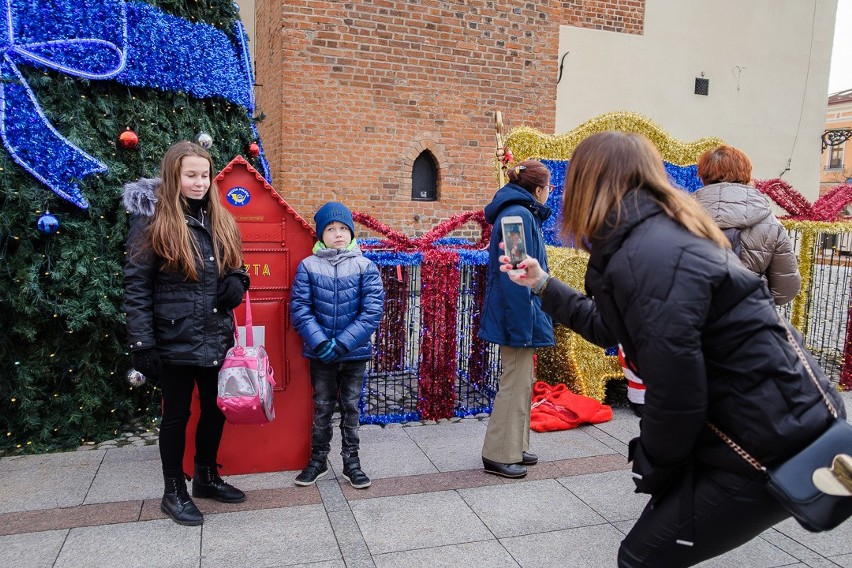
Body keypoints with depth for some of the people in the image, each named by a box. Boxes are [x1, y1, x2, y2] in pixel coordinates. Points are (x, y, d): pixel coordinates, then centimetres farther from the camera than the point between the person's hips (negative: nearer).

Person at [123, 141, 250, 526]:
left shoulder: (219, 220, 10)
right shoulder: (153, 221, -8)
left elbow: (235, 268, 20)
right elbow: (136, 287, -10)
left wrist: (236, 284, -4)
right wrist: (142, 344, -15)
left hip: (216, 339, 6)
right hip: (175, 340, -6)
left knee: (215, 409, 16)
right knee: (177, 414, 8)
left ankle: (206, 476, 37)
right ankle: (174, 492, 26)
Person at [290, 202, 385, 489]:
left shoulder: (366, 267, -5)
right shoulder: (308, 266, -4)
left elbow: (373, 311, -11)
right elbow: (299, 308, -7)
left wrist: (342, 343, -17)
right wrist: (320, 342, -18)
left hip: (355, 353, 0)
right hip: (319, 354, 0)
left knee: (350, 407, 12)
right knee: (322, 408, 14)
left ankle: (351, 461, 26)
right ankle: (318, 459, 31)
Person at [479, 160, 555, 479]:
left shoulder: (522, 213, 15)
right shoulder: (519, 215, -17)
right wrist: (522, 324, -24)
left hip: (520, 312, 11)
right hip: (518, 312, -11)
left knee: (522, 381, 17)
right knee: (515, 384, -2)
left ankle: (515, 448, 28)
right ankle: (498, 456, 9)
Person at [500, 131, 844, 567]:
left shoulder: (648, 258, -25)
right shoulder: (656, 237, 8)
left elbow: (677, 398, -23)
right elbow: (610, 328, 21)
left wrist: (649, 468, -5)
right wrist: (543, 285, 24)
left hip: (770, 445, -9)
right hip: (775, 426, 9)